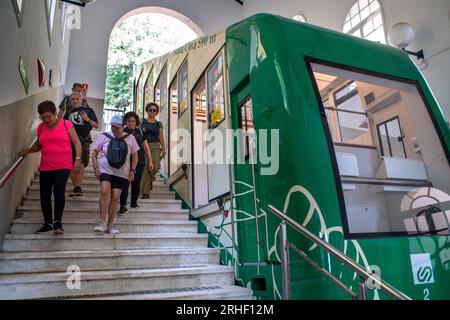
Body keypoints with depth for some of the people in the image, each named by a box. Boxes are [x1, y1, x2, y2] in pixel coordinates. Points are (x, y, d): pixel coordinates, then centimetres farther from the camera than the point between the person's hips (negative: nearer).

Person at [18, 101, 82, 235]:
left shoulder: (66, 124, -3)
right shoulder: (41, 127, 9)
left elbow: (77, 142, -1)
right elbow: (38, 145, 23)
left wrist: (78, 159, -11)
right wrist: (28, 151, 5)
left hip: (63, 166, -5)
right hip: (45, 167, 5)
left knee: (58, 190, -23)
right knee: (44, 195, 6)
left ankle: (58, 222, -16)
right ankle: (48, 223, 22)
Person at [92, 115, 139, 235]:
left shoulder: (130, 138, 4)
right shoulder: (104, 137, 2)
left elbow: (135, 155, 11)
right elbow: (95, 152, 9)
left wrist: (132, 170, 1)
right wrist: (95, 167, -3)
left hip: (122, 173, 1)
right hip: (105, 170, -1)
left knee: (115, 198, -2)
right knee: (105, 191, -24)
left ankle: (110, 225, 12)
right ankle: (103, 222, -16)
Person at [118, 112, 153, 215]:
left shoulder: (140, 132, 9)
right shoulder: (122, 132, 3)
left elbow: (146, 147, 13)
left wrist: (150, 161, 12)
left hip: (139, 162, 2)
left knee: (136, 183, 5)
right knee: (125, 183, -6)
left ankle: (134, 202, 26)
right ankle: (123, 206, 0)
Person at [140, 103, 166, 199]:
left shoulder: (159, 124, 13)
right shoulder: (142, 122, 9)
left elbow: (161, 138, 12)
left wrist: (163, 149, 1)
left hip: (155, 146, 1)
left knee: (156, 166, -19)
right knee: (145, 168, -6)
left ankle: (150, 178, 17)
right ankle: (145, 192, 1)